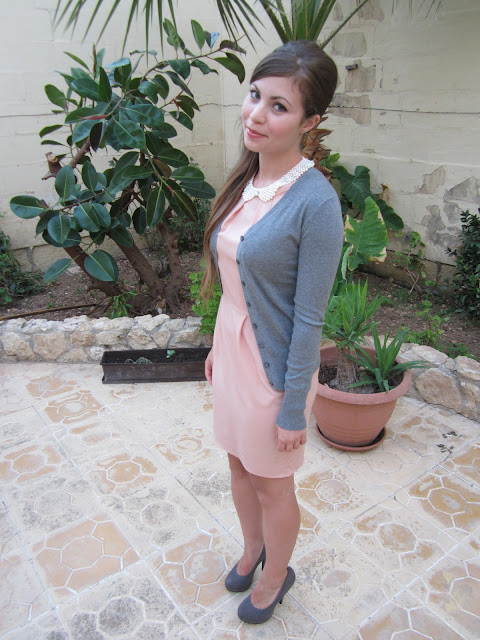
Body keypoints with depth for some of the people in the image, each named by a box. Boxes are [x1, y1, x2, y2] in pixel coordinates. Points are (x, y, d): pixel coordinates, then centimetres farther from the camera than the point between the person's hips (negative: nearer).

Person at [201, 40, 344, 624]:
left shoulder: (315, 201, -23)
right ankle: (253, 548, 54)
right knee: (239, 462, 25)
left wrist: (293, 409, -14)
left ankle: (275, 577, 46)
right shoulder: (245, 180, 0)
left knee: (272, 483, 16)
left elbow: (308, 317, -20)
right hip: (233, 350, 7)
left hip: (275, 364, -7)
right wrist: (217, 346, 16)